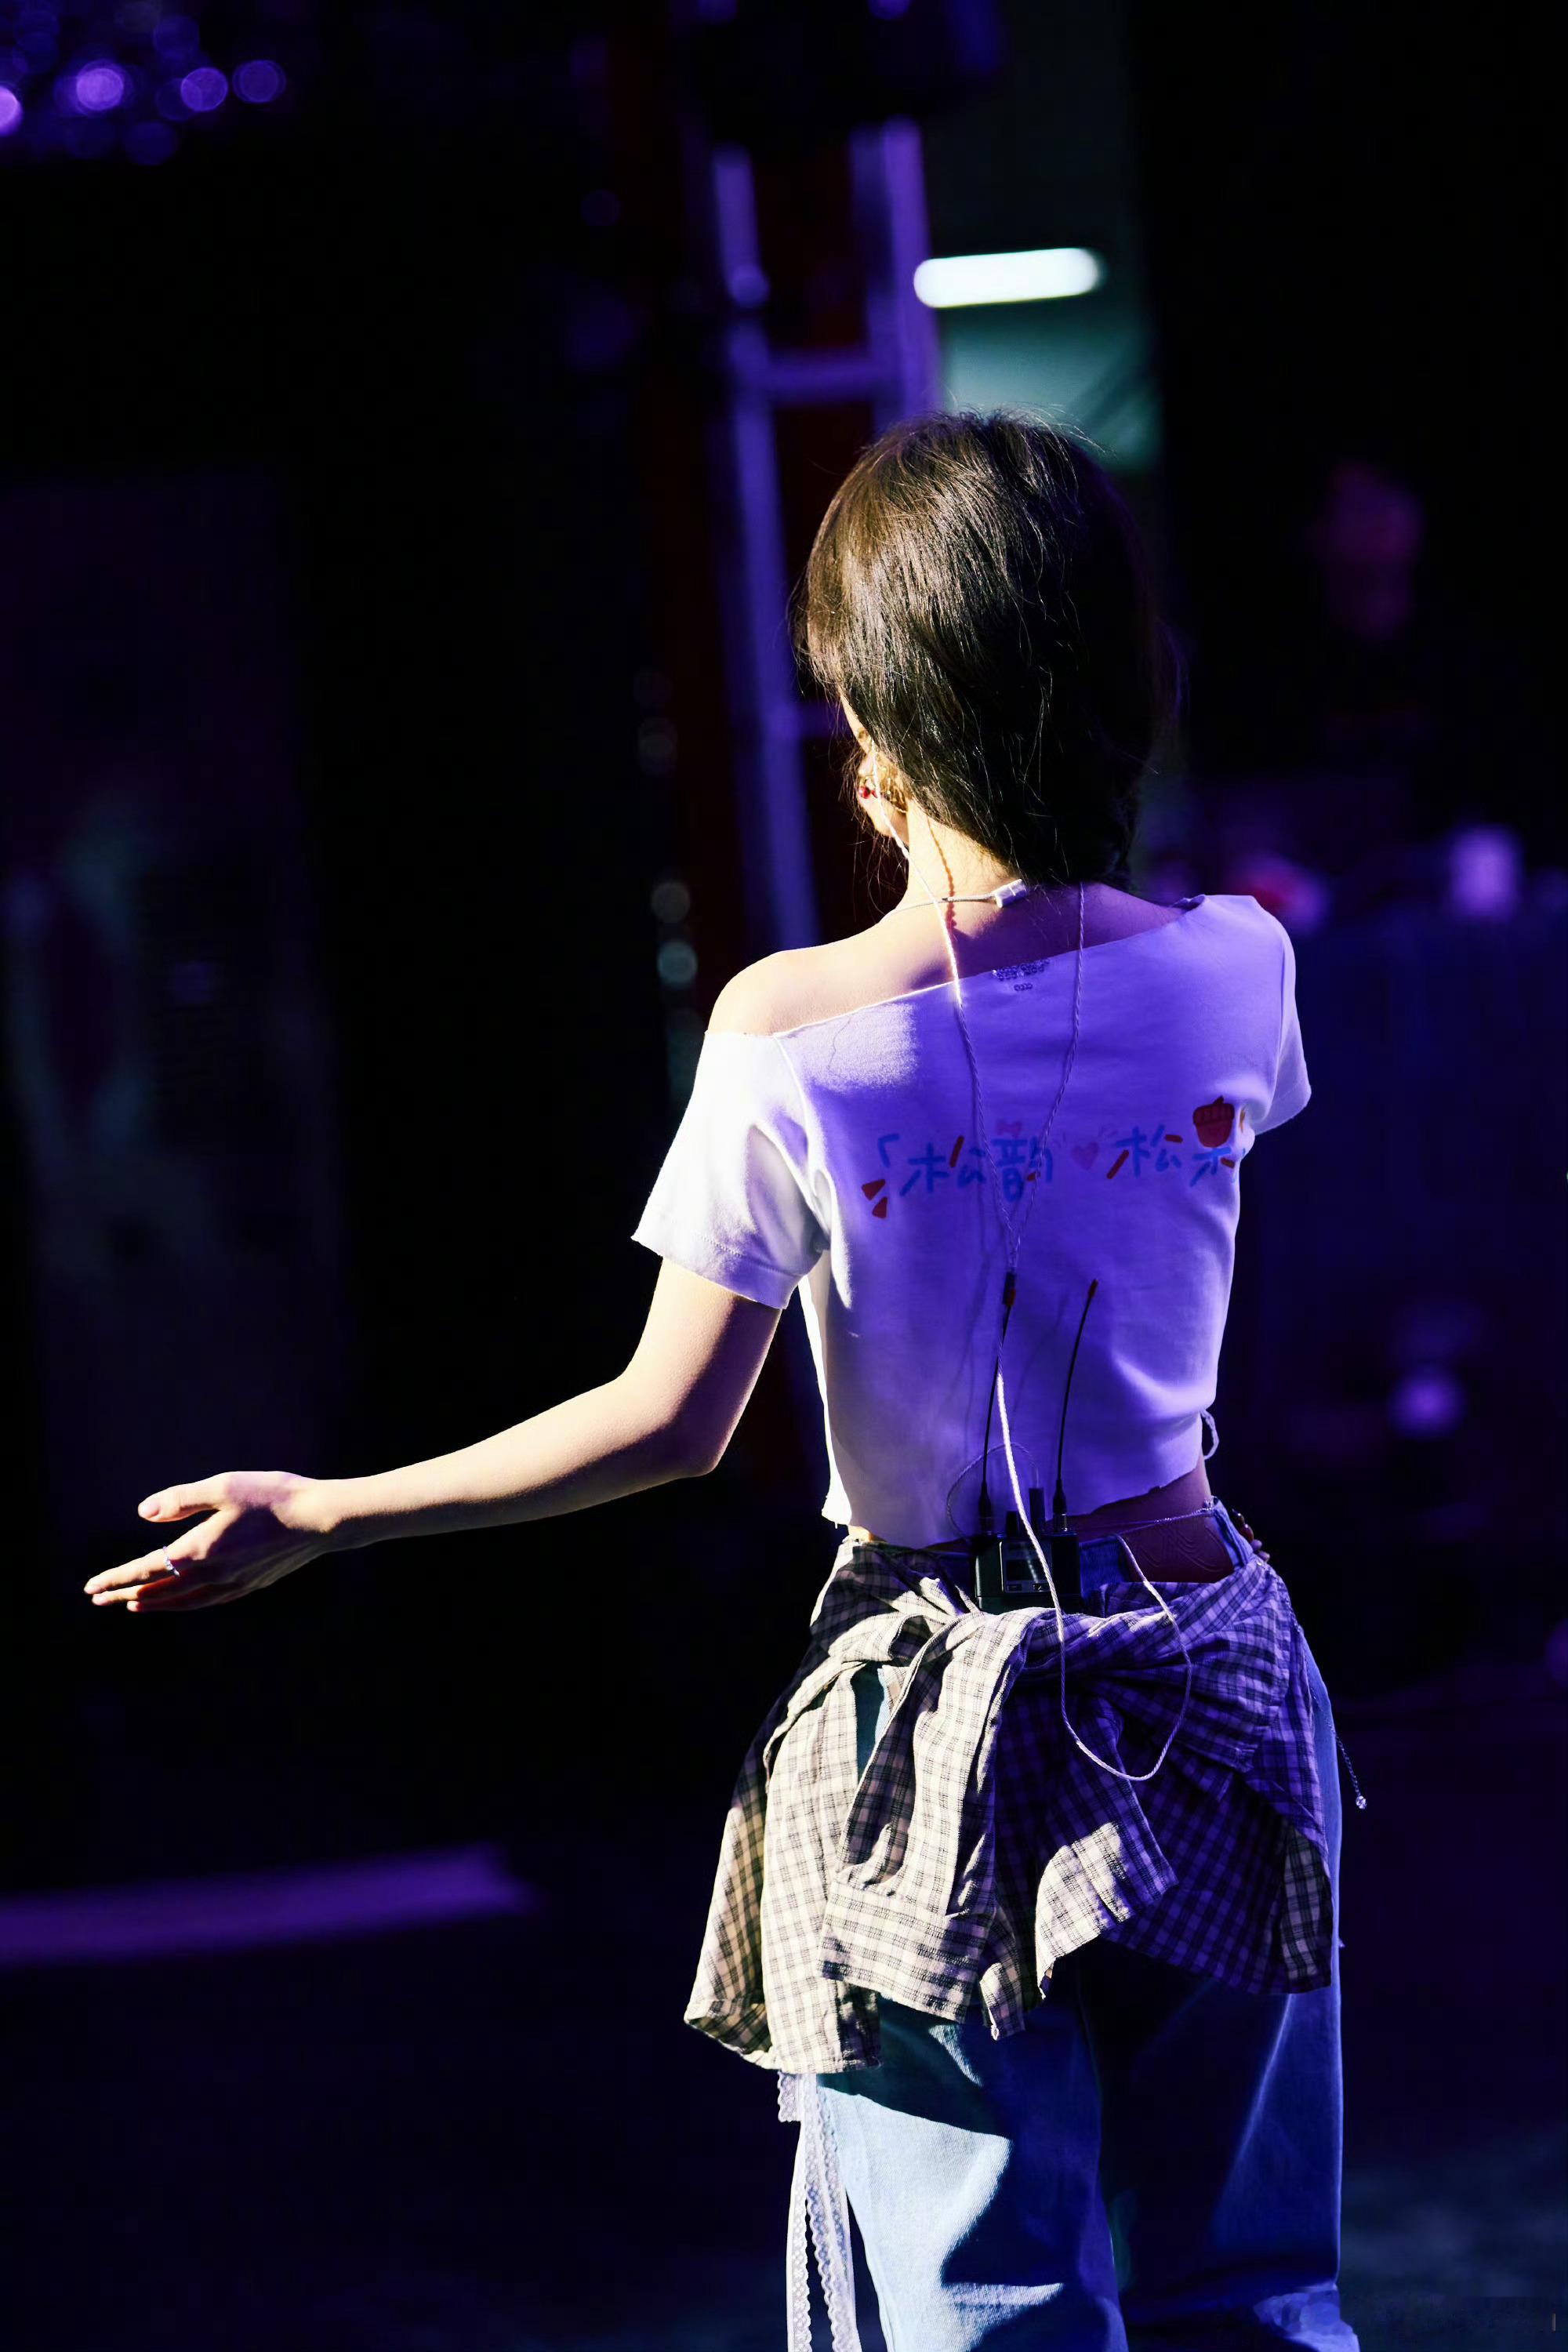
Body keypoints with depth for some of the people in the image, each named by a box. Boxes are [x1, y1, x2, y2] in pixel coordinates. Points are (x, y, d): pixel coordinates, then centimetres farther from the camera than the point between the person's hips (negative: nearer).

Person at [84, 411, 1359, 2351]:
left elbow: (668, 1423, -11)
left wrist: (322, 1516, -1)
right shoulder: (1227, 973, -6)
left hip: (931, 1718, -3)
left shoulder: (792, 1036, -14)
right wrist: (1063, 835, 21)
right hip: (1198, 1666, 3)